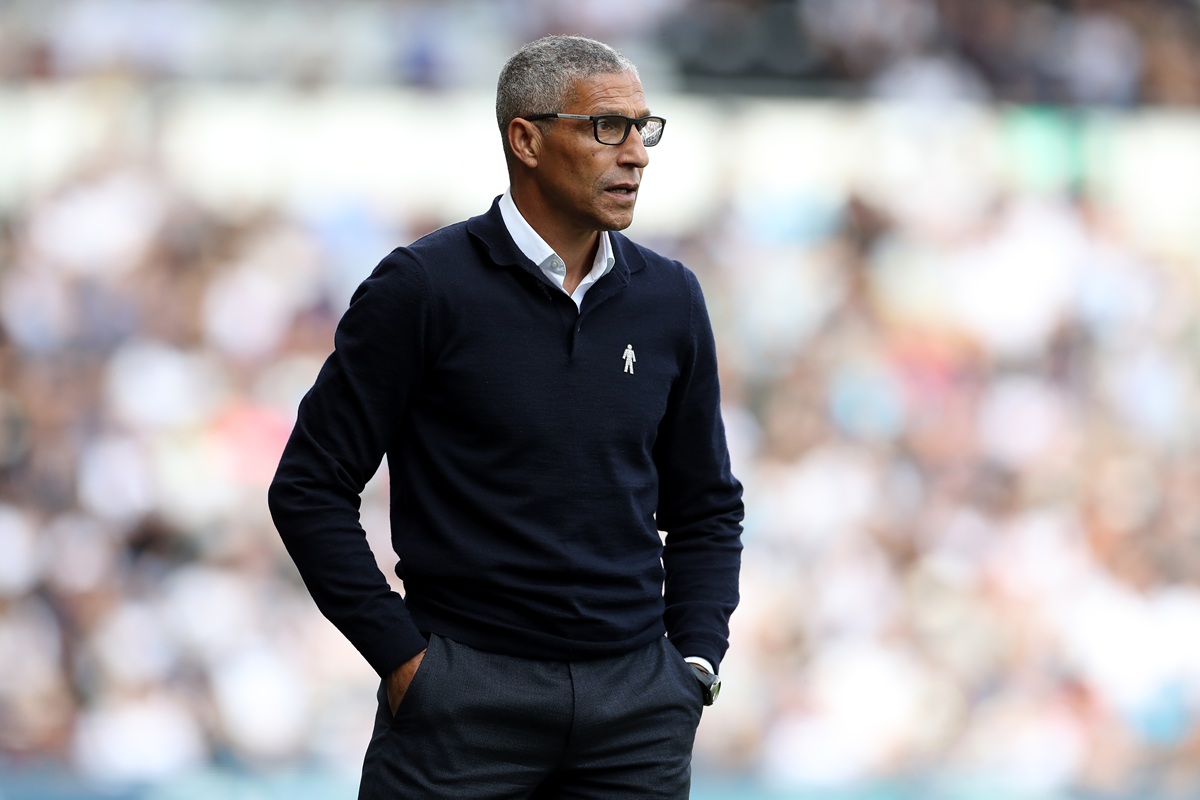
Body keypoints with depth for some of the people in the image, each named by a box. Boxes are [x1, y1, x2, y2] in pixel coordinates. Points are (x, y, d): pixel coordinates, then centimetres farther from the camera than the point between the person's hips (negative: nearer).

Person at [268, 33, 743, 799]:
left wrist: (695, 662, 5)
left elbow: (707, 506, 17)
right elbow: (311, 487, -4)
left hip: (636, 705, 4)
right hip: (465, 692, -4)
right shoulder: (423, 288, -5)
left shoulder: (670, 298, 8)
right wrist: (400, 655, -8)